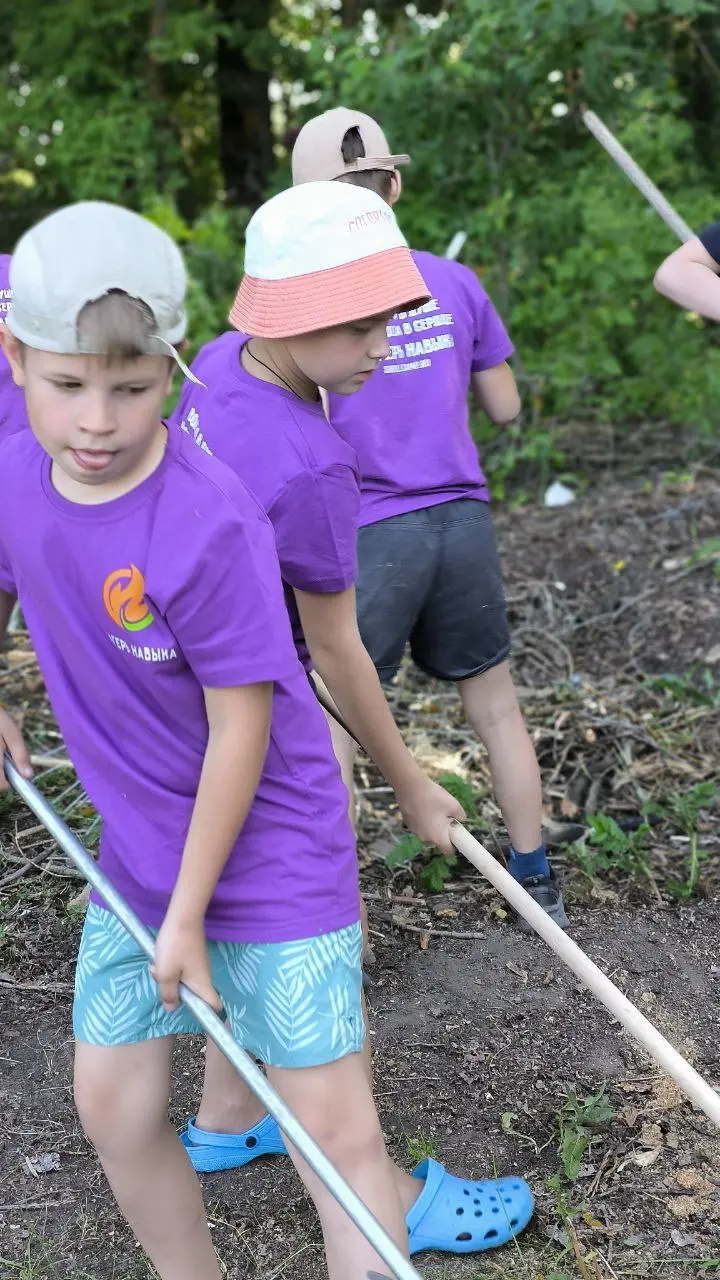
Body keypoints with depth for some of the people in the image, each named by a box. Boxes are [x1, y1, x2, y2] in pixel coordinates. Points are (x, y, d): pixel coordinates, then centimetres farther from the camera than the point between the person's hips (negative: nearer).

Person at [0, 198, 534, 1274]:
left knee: (333, 1132, -3)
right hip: (136, 855, 6)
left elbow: (241, 729, -21)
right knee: (112, 1107, 14)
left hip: (268, 853, -6)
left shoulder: (210, 523, -27)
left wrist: (188, 914, -15)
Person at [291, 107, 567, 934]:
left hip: (365, 536, -4)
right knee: (496, 706, 19)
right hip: (461, 522, 4)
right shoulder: (455, 284, 2)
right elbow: (505, 407, 9)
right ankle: (536, 880, 32)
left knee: (328, 739, 5)